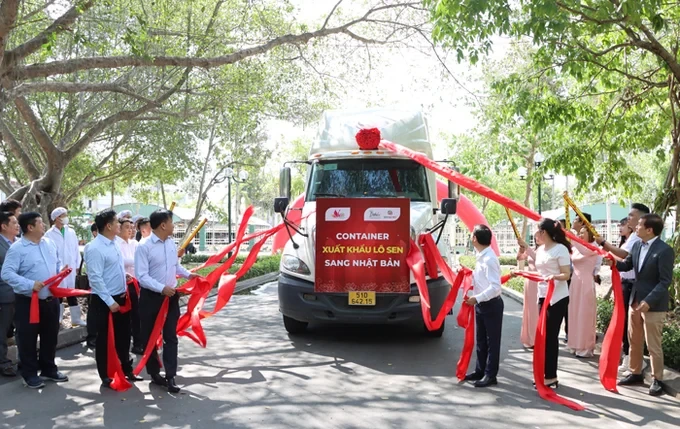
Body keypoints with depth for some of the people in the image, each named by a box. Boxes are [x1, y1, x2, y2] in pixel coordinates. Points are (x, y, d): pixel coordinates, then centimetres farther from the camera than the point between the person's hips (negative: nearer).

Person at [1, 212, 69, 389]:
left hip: (51, 300, 7)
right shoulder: (17, 248, -13)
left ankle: (49, 369, 30)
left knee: (50, 336, 16)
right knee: (28, 339, 5)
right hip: (28, 302, -6)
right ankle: (30, 374, 18)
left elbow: (57, 263, 22)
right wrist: (30, 285, -27)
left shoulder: (49, 243, 8)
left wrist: (61, 271, 0)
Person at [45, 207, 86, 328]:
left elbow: (76, 249, 9)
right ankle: (57, 319, 14)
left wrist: (77, 265, 5)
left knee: (72, 293, 9)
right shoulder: (49, 234, -6)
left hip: (71, 268, 4)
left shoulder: (71, 232, 7)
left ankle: (76, 318, 14)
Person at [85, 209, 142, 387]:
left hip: (121, 297, 8)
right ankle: (106, 376, 20)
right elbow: (95, 279, -21)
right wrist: (110, 302, -20)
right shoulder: (95, 248, -19)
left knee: (123, 336, 18)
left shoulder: (115, 243, 6)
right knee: (105, 338, 6)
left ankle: (126, 370, 33)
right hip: (105, 301, -8)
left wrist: (123, 291, 12)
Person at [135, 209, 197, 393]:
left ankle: (170, 377, 7)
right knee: (150, 337, 9)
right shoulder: (144, 246, -16)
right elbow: (141, 276, -20)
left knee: (170, 337, 3)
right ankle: (154, 373, 26)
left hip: (171, 296, 5)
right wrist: (162, 288, -27)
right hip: (151, 297, -5)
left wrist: (188, 274, 5)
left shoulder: (171, 243, 4)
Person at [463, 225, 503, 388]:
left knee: (492, 341, 3)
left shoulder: (489, 259, -23)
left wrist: (477, 298, -29)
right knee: (481, 340, 18)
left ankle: (490, 375, 12)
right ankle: (481, 371, 29)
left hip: (491, 304, -9)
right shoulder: (482, 257, 6)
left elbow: (495, 287, -28)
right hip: (481, 304, 9)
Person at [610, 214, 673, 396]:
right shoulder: (637, 245, 4)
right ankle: (636, 373, 30)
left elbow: (665, 281, -20)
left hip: (654, 304, -8)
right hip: (635, 299, 8)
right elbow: (627, 265, 17)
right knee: (634, 341, 16)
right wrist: (615, 263, -6)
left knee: (653, 345, 3)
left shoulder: (665, 250, -18)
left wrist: (649, 301, -27)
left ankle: (657, 380, 17)